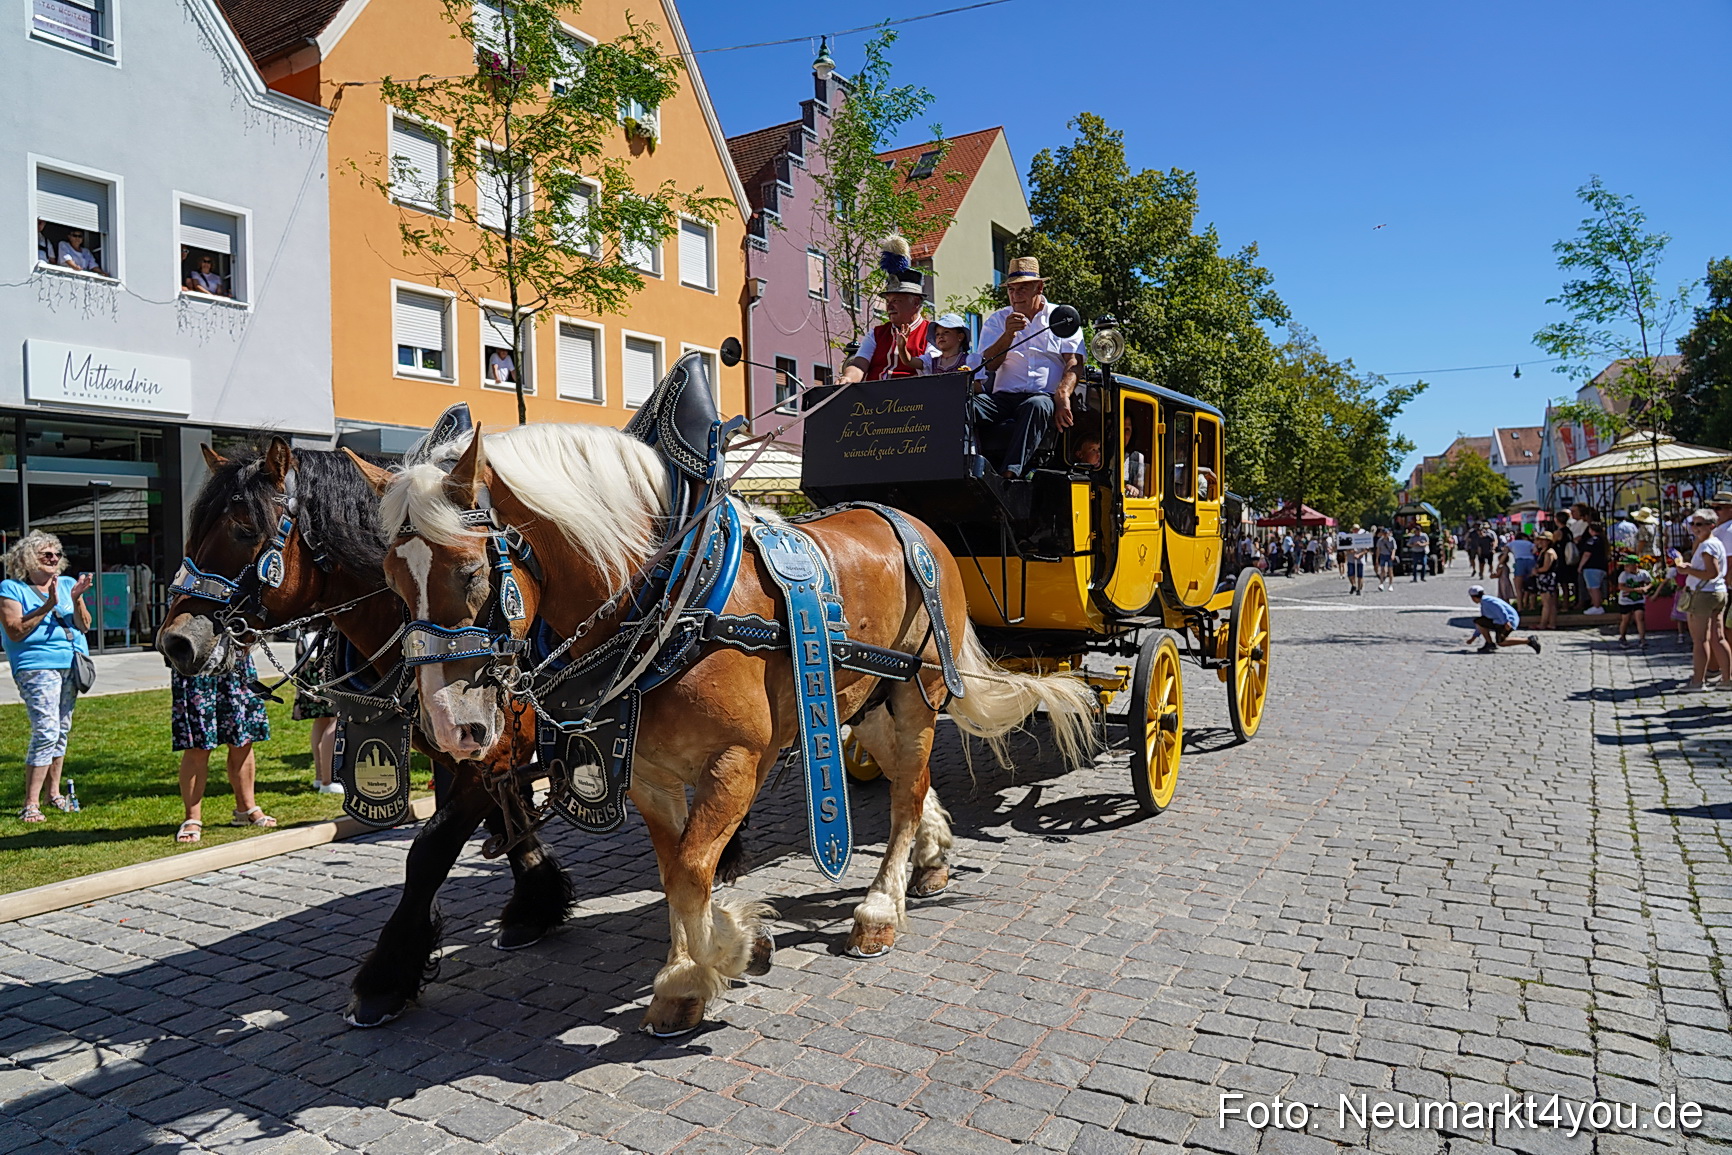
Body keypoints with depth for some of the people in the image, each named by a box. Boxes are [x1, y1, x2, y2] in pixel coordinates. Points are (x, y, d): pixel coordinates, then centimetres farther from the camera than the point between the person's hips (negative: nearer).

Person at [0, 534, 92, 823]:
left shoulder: (67, 583, 12)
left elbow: (84, 626, 8)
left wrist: (76, 600, -9)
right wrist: (48, 606, -17)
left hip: (71, 666, 6)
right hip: (37, 667, -5)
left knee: (62, 729, 11)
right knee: (46, 732, -14)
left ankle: (54, 792, 24)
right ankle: (31, 804, -9)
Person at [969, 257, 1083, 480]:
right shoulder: (997, 321, 19)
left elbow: (1073, 363, 2)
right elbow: (990, 365, 5)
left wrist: (1063, 396, -17)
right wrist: (1009, 334, -12)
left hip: (1044, 397, -2)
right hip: (1005, 396, 2)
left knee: (1036, 406, -40)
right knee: (967, 406, -29)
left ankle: (1011, 472, -51)